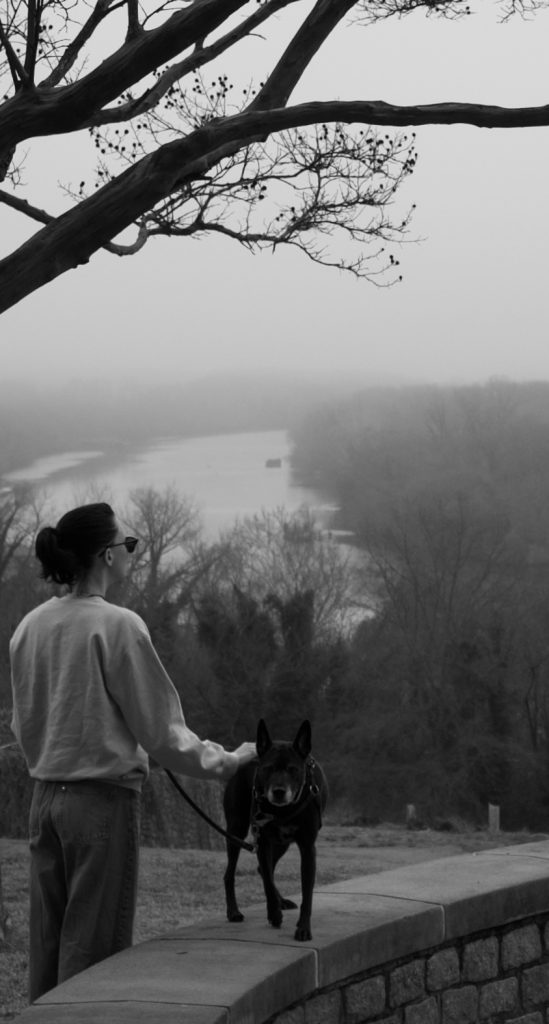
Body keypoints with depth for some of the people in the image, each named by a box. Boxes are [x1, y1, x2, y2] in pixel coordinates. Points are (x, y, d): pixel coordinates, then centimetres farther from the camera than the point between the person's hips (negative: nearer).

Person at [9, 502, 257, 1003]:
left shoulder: (31, 627, 4)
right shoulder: (118, 625, -14)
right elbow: (158, 727, -10)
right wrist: (226, 761, 3)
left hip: (46, 796, 6)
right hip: (104, 798, -6)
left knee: (48, 942, 12)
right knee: (93, 947, 0)